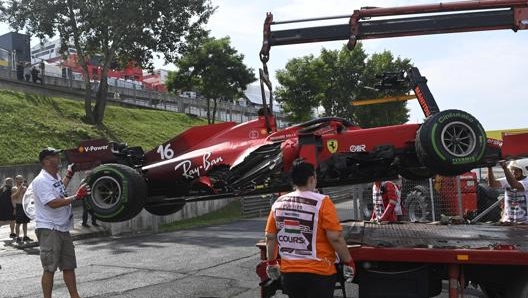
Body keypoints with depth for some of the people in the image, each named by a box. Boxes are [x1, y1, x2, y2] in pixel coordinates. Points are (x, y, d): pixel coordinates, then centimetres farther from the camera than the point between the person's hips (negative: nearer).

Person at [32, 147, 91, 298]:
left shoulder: (56, 177, 12)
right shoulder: (41, 181, -16)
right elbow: (53, 203, -25)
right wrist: (76, 196, -25)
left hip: (63, 228, 9)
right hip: (48, 230, -9)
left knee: (69, 266, 14)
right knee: (49, 268, -3)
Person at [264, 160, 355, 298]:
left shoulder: (278, 203, 1)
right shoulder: (321, 202, -14)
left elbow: (270, 237, 6)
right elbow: (335, 238, -16)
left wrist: (271, 262, 19)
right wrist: (348, 262, -3)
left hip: (289, 271, 5)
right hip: (318, 272, -5)